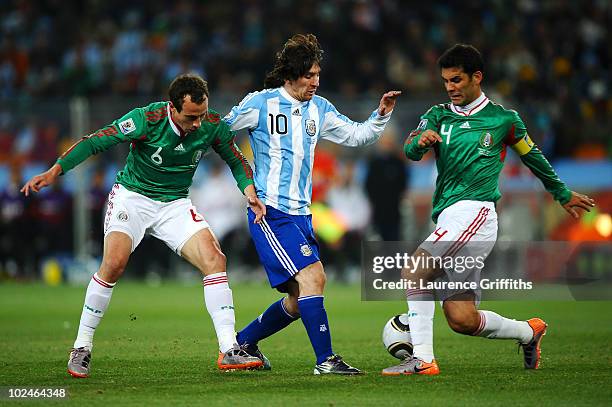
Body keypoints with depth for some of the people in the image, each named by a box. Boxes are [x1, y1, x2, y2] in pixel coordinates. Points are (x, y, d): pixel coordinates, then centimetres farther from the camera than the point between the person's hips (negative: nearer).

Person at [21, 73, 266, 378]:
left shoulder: (213, 125, -11)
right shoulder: (147, 119, -23)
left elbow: (236, 160, 8)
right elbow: (94, 142, -19)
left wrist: (250, 192, -9)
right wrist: (54, 171, -29)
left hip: (176, 204, 4)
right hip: (133, 196, -4)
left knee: (215, 260, -16)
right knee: (114, 264, -26)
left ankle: (229, 351, -12)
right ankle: (81, 349, -10)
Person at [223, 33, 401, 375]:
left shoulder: (319, 109, 11)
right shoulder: (260, 103, -7)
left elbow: (356, 135, 17)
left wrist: (381, 115, 2)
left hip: (300, 214, 7)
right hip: (269, 211, -7)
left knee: (299, 300, 6)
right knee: (312, 278, -18)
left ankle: (245, 341, 25)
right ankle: (326, 359, -15)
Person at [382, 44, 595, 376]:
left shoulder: (503, 119, 6)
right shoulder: (438, 116, 15)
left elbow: (533, 158, 21)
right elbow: (410, 150, -3)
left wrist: (564, 195, 33)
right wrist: (420, 141, -27)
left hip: (474, 212, -5)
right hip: (448, 217, 5)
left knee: (415, 270, -24)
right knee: (462, 320, -1)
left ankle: (422, 359, -23)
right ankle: (528, 332, 24)